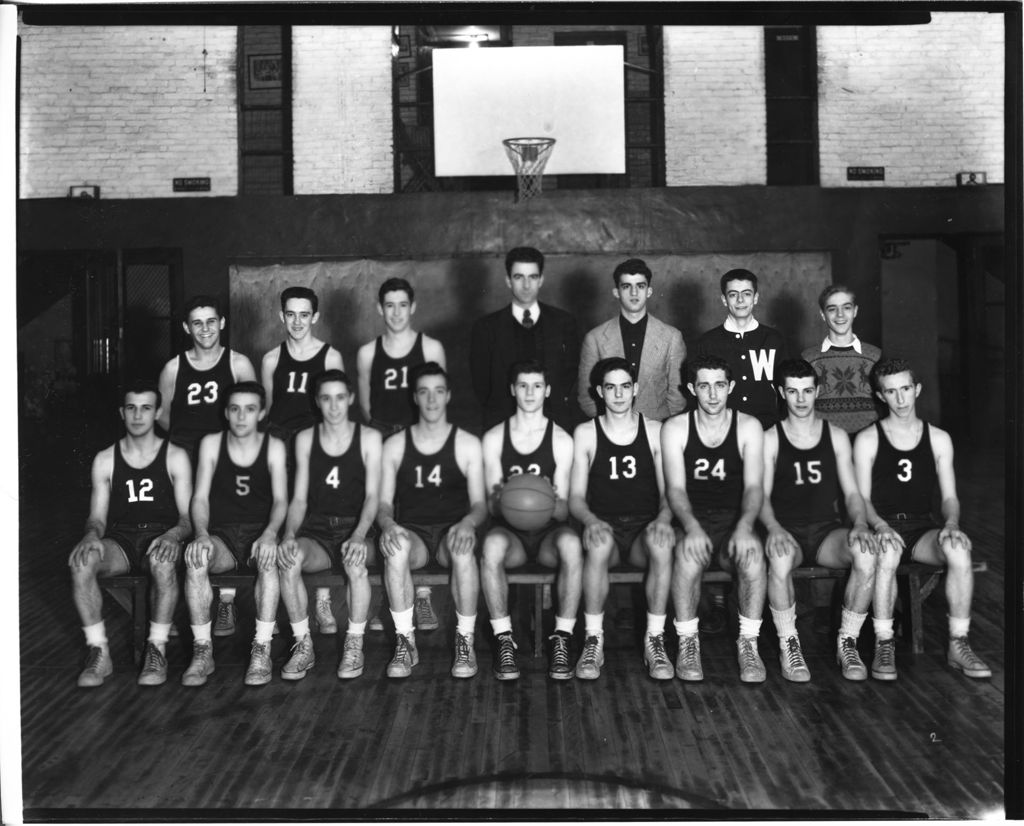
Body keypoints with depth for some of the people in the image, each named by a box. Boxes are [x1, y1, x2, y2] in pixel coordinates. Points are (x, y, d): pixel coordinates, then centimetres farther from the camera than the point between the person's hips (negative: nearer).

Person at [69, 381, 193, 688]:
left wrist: (173, 535, -23)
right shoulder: (105, 460, 11)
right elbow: (97, 517, 10)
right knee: (81, 561, -31)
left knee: (163, 562, -39)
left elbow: (188, 516, 1)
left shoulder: (175, 457, 6)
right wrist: (92, 535, -16)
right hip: (120, 540, 2)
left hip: (161, 537, -2)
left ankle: (157, 650, -24)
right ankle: (99, 652, -21)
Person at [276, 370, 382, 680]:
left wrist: (358, 535, -23)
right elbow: (299, 498, 7)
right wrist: (289, 534, -13)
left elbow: (372, 496, -4)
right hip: (316, 530, 2)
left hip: (355, 528, -2)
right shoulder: (305, 439, 11)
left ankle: (354, 644, -19)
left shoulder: (369, 438, 4)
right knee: (288, 559, -32)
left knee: (355, 560, -37)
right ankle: (303, 645, -17)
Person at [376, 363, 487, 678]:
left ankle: (465, 641, -24)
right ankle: (405, 642, -25)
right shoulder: (395, 445, 11)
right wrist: (388, 524, -17)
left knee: (462, 546, -38)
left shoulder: (468, 444, 8)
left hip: (452, 530, -1)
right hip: (411, 531, 1)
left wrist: (468, 523, -21)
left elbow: (479, 504, 3)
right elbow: (384, 504, 8)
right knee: (395, 547, -36)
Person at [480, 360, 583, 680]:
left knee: (571, 543, -36)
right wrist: (501, 500, -22)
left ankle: (562, 640, -27)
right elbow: (491, 505, 3)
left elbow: (564, 511, 0)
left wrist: (553, 502, -24)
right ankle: (504, 640, -26)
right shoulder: (494, 438, 7)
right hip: (510, 532, 0)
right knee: (492, 544, -36)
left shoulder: (561, 440, 4)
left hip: (549, 533, 0)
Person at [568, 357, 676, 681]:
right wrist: (591, 520, -21)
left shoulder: (656, 431, 8)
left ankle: (655, 640, -24)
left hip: (645, 528, 1)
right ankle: (593, 641, -26)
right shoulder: (585, 433, 6)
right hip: (604, 526, 0)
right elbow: (576, 497, 2)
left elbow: (668, 491, 5)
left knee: (661, 542, -36)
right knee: (599, 542, -37)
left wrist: (663, 517, -19)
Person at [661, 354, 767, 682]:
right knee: (689, 551, -35)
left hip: (734, 521, 1)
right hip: (693, 520, -1)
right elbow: (675, 488, -7)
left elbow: (753, 486, -6)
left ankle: (748, 643, -19)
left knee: (752, 553, -33)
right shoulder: (675, 428, 3)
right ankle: (688, 643, -20)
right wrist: (691, 526, -28)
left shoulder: (748, 427, 4)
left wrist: (744, 525, -27)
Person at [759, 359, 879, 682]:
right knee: (780, 556, -39)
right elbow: (762, 495, -4)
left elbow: (851, 492, 7)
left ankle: (847, 642, -15)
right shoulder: (770, 439, 5)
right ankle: (788, 645, -22)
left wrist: (860, 524, -15)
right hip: (786, 531, -2)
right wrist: (773, 527, -25)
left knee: (867, 553, -31)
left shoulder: (837, 436, 12)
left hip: (827, 531, 2)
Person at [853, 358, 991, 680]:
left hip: (924, 529, 2)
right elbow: (862, 499, -1)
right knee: (888, 551, -39)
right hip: (883, 526, -2)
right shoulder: (867, 440, 5)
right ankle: (884, 645, -29)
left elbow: (949, 497, 10)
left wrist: (951, 524, -12)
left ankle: (958, 644, -22)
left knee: (959, 549, -32)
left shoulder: (938, 439, 13)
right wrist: (880, 526, -21)